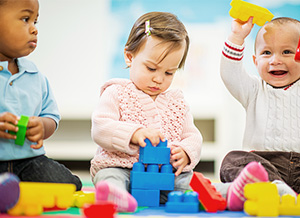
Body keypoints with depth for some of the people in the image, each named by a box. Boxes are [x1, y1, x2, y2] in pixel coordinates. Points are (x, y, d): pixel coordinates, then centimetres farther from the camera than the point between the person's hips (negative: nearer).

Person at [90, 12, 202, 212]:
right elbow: (100, 129, -8)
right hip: (121, 166, -7)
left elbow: (192, 136, 19)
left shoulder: (177, 101, 21)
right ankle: (114, 195, -66)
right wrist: (134, 134, -26)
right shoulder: (116, 93, 5)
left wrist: (186, 152, -7)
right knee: (110, 177, -38)